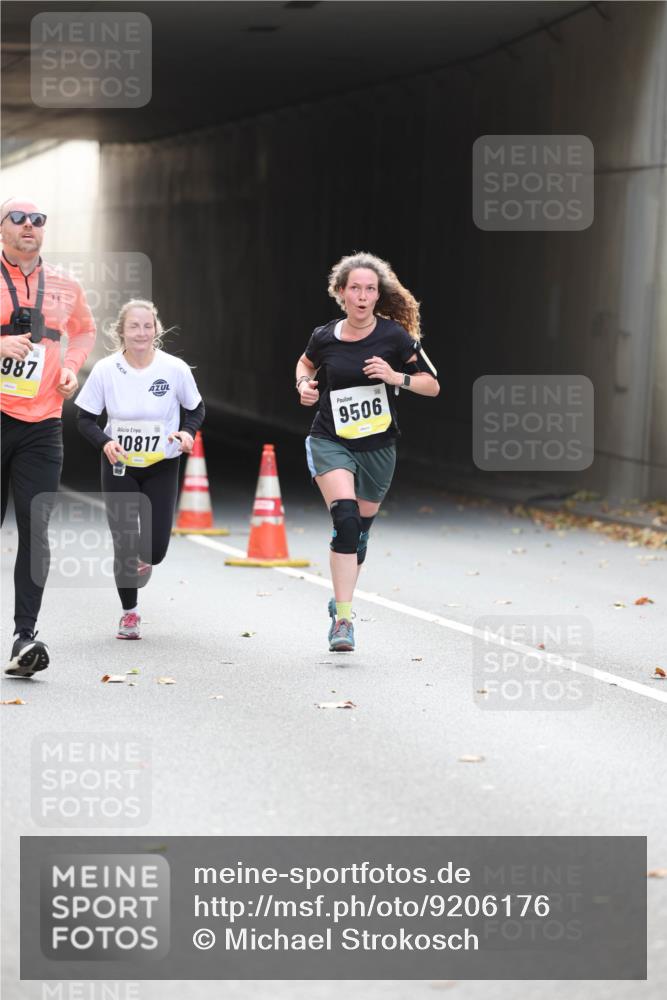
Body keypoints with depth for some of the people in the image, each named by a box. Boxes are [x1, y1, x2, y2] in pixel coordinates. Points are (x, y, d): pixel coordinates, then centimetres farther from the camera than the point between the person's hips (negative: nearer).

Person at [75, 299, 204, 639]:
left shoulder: (175, 368, -13)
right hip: (119, 465, 0)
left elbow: (196, 409, 3)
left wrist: (187, 432, -17)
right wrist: (105, 442, -23)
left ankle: (141, 561, 35)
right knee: (124, 543, -4)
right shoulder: (105, 369, -12)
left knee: (155, 548, -5)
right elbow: (85, 419, -4)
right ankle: (129, 612, 18)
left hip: (162, 467, 0)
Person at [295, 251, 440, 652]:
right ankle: (344, 619, -23)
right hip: (330, 442, -1)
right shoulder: (324, 337, -3)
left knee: (360, 529, 13)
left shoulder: (394, 336, -9)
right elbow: (306, 363, 21)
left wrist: (396, 377, -20)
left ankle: (341, 603, 38)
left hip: (378, 447, 1)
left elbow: (432, 385, -4)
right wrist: (304, 384, 0)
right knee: (345, 517, -23)